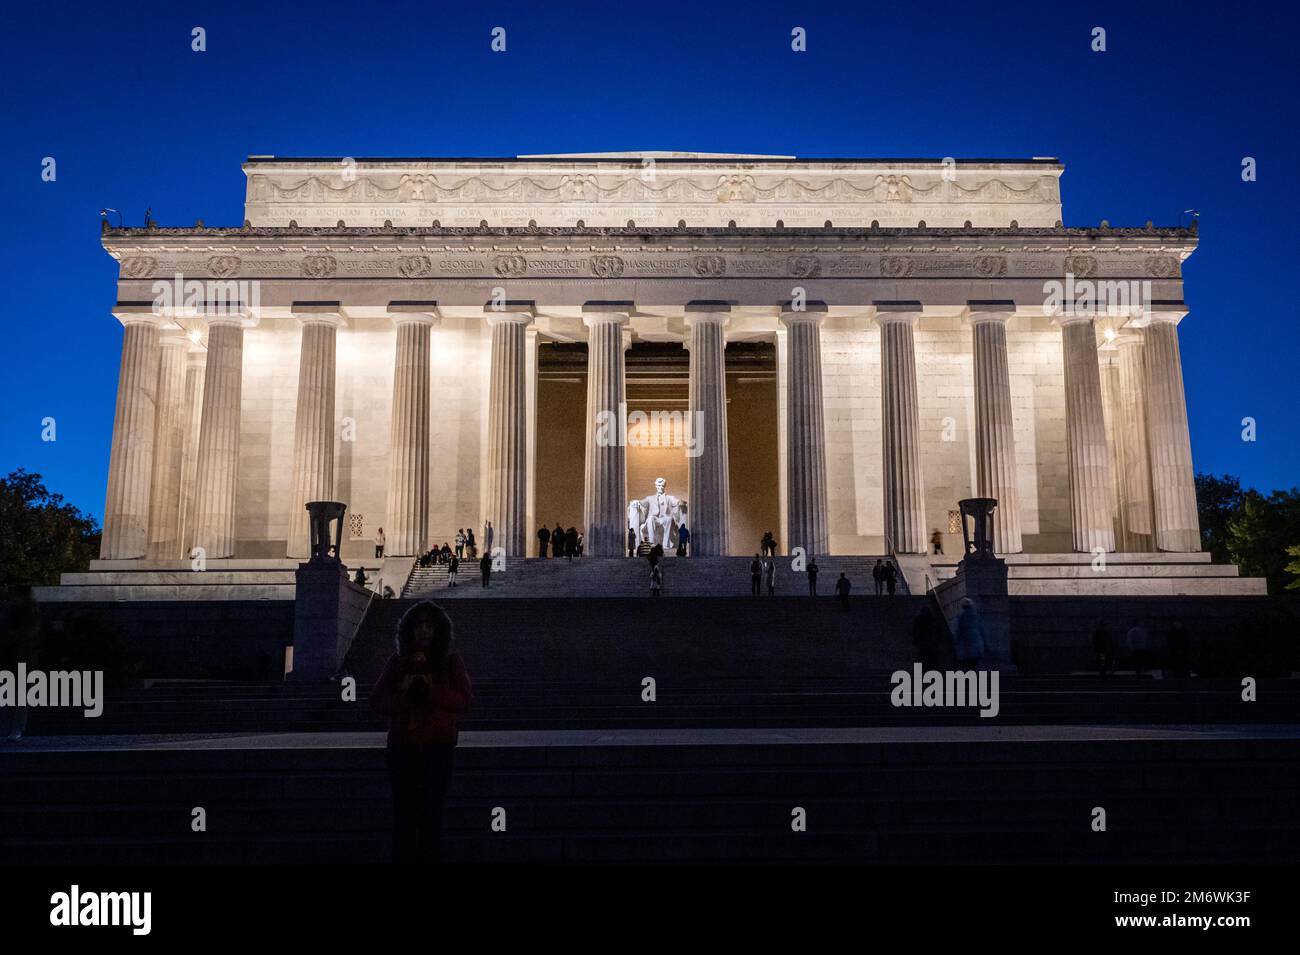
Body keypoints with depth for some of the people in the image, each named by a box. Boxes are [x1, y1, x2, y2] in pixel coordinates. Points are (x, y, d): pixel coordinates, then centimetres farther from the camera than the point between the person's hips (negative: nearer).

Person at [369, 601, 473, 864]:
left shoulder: (451, 661, 4)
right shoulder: (397, 662, 7)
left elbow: (466, 700, -6)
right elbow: (377, 699, 1)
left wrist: (431, 693, -19)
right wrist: (406, 697, -17)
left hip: (439, 746, -1)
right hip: (402, 746, 1)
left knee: (432, 812, 2)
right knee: (404, 812, 1)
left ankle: (430, 857, 8)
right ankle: (403, 857, 7)